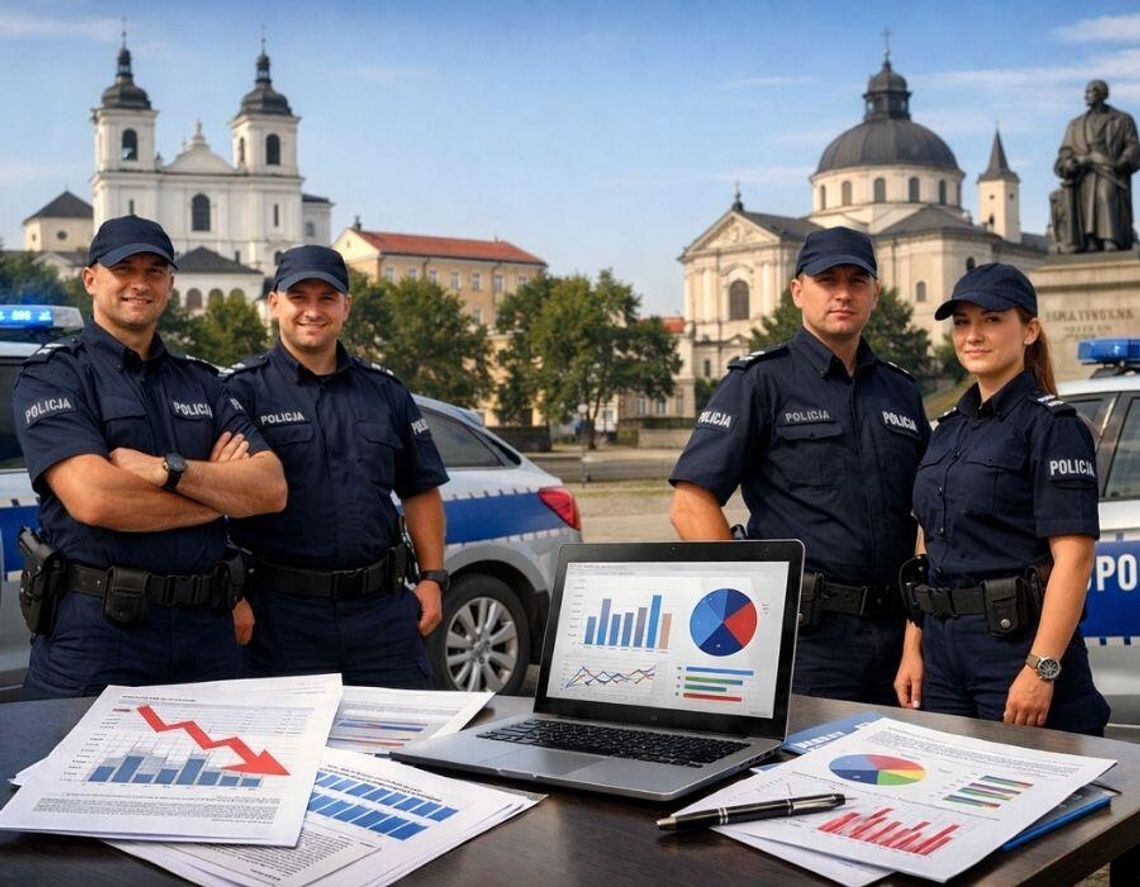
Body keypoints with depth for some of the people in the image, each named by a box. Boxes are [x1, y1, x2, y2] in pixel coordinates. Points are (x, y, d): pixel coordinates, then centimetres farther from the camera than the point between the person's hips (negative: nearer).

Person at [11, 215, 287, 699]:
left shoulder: (201, 382, 14)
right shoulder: (52, 376, -2)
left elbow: (272, 488, 1)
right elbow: (93, 499, -18)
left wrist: (168, 470, -14)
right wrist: (217, 489, -4)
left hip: (205, 633, 5)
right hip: (94, 636, -4)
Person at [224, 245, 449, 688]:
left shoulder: (385, 391, 12)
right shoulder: (243, 391, -1)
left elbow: (421, 490, 17)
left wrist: (432, 578, 9)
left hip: (383, 608, 4)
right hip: (281, 614, -3)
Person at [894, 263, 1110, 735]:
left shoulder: (1052, 425, -8)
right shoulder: (949, 428, 14)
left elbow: (1074, 556, -16)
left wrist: (1041, 669, -22)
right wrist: (913, 649, 9)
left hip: (1018, 641, -7)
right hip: (943, 648, 7)